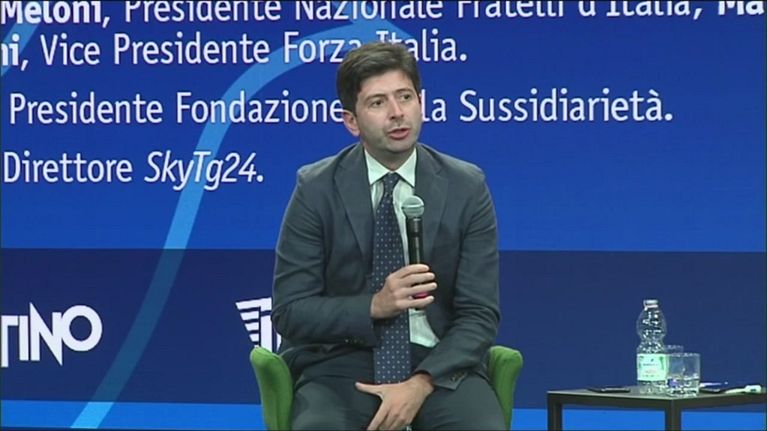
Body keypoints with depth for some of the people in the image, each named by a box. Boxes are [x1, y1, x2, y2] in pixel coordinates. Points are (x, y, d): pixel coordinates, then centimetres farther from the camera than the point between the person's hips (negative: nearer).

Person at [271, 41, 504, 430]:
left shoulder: (466, 187, 2)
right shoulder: (317, 190, -1)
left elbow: (479, 315, 0)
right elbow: (289, 312, -2)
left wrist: (421, 384, -16)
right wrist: (374, 306, -18)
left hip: (436, 365, 1)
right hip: (344, 364, -1)